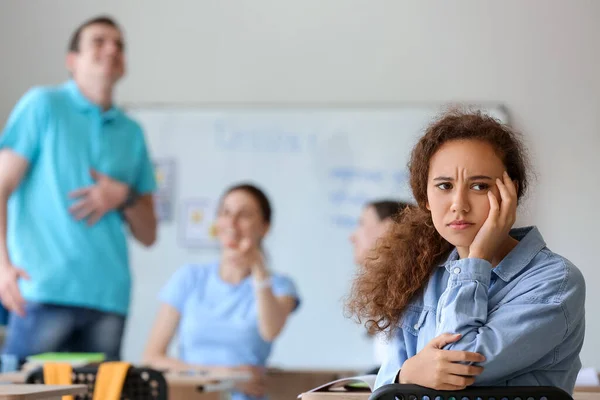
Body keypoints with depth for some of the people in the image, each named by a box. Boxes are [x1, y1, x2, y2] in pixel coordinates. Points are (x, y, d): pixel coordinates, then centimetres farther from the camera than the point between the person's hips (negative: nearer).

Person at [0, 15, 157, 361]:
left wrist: (125, 197, -1)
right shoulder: (43, 105, 6)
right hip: (45, 290, -4)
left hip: (109, 295, 4)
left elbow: (149, 235, 20)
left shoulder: (132, 133, 18)